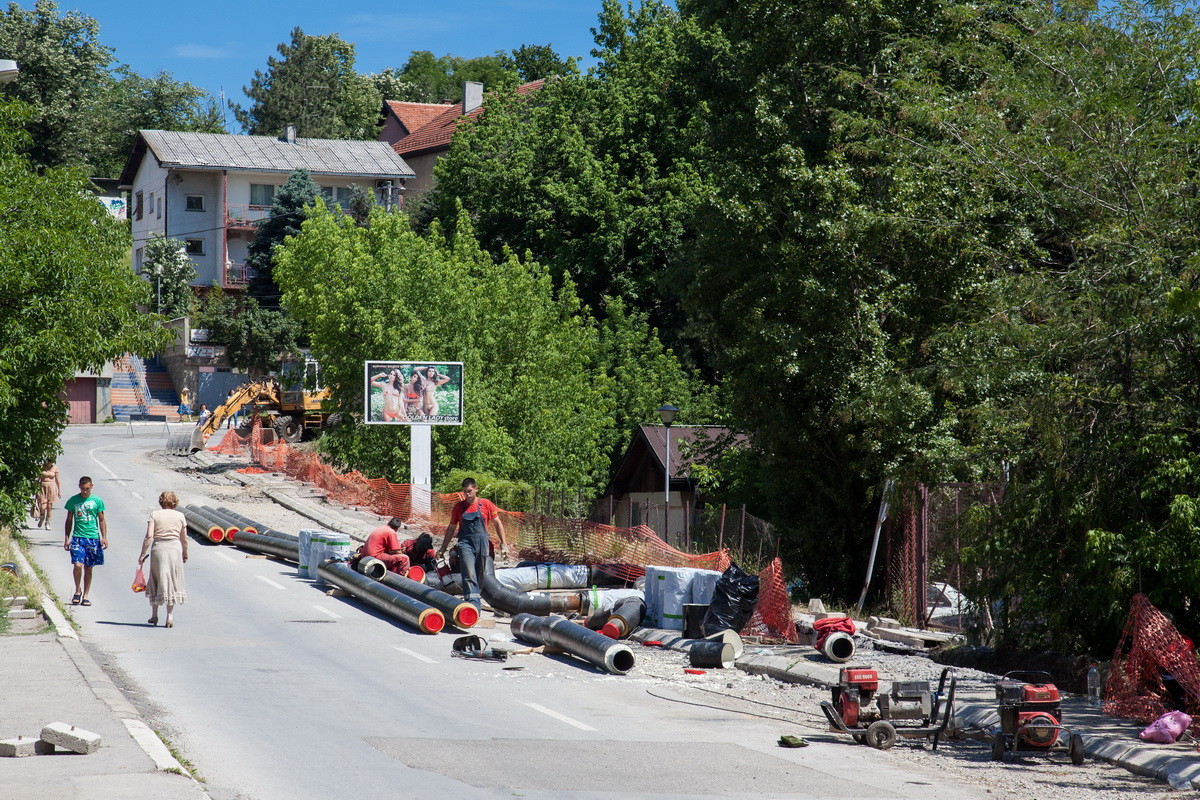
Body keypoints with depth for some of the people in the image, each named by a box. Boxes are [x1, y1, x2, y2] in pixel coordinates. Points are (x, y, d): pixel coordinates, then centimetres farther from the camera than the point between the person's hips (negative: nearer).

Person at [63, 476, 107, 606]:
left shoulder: (97, 501, 4)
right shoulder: (73, 501, 3)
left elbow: (102, 520, 8)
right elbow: (69, 521, 10)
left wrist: (104, 537, -1)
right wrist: (66, 538, 4)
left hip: (93, 537, 1)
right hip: (77, 537, -1)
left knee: (88, 568, 6)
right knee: (78, 565, -16)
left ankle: (85, 596, 14)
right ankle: (78, 591, 6)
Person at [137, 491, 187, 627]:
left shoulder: (155, 515, -2)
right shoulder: (180, 516, 2)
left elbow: (149, 536, -10)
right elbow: (184, 539, 5)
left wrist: (143, 554, -6)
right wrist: (185, 554, 20)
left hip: (158, 549, -1)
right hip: (175, 548, 1)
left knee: (156, 581, 14)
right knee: (172, 582, 9)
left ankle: (154, 615, 18)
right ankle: (170, 616, 4)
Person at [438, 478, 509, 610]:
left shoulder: (486, 504, 4)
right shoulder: (459, 506, 8)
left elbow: (498, 524, 10)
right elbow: (451, 528, 18)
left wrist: (503, 544, 4)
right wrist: (443, 548, 18)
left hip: (483, 544, 1)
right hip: (465, 543, 0)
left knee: (483, 576, 6)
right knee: (469, 576, -15)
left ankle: (476, 603, 20)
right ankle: (473, 605, -23)